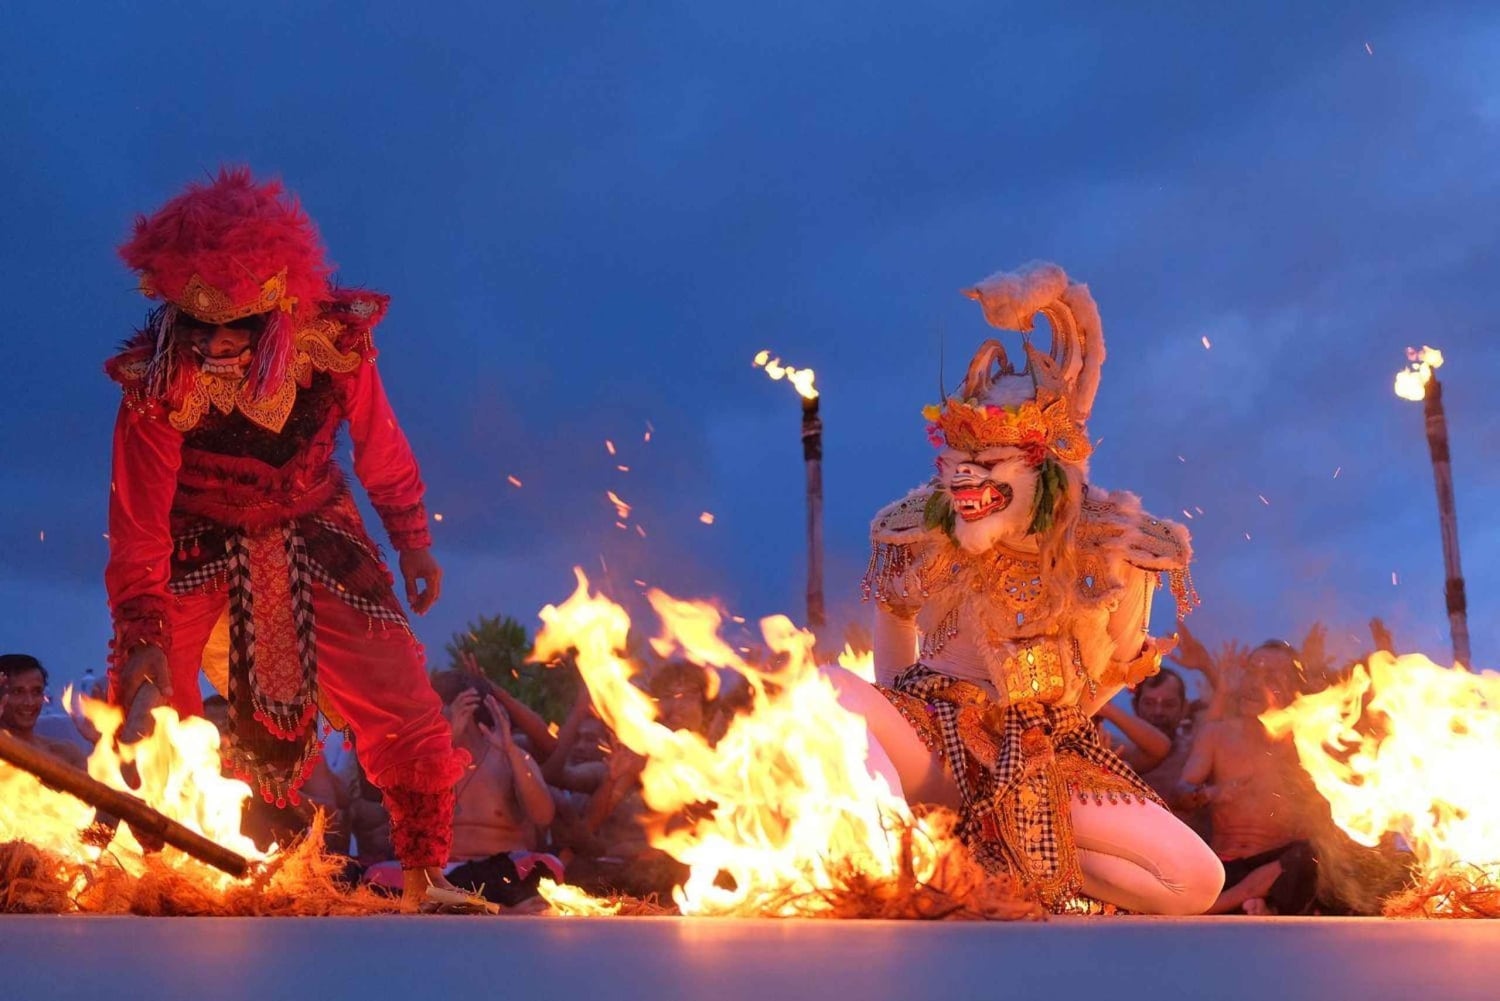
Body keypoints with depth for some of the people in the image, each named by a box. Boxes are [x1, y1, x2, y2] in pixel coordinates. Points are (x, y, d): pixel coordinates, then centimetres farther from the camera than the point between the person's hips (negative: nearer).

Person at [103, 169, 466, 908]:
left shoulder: (336, 338, -21)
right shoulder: (161, 381, -26)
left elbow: (379, 448, -4)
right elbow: (138, 517, -21)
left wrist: (412, 540, 4)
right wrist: (142, 633, -25)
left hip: (317, 542, 1)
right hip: (198, 550, -1)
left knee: (408, 721, -4)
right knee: (146, 715, -12)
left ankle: (428, 878, 16)